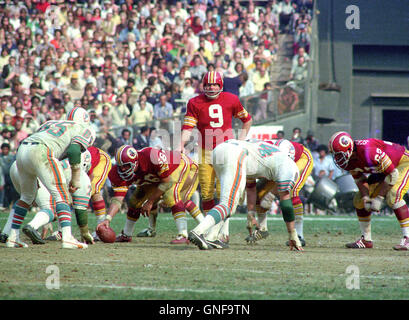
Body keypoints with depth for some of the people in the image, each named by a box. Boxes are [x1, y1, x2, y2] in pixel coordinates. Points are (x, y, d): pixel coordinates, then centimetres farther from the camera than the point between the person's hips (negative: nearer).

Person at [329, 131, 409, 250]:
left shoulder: (369, 151, -38)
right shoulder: (349, 160, -13)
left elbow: (392, 174, -31)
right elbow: (359, 179, 1)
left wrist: (379, 198, -27)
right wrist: (366, 199, -16)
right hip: (383, 170, 9)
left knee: (392, 197, -31)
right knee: (359, 199, 3)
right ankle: (366, 240, 14)